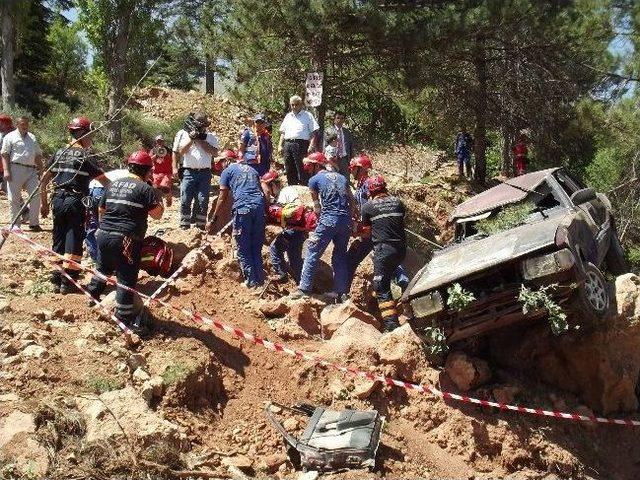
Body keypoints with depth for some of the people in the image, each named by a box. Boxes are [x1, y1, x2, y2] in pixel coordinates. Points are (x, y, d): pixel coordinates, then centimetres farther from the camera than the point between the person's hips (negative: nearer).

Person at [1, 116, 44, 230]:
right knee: (14, 197, 1)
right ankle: (15, 224, 9)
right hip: (16, 169, -4)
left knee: (36, 196, -3)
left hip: (31, 170, 4)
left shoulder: (32, 138, 19)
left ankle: (34, 223, 6)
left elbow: (38, 155, 21)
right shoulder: (10, 137, 4)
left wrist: (40, 170, 14)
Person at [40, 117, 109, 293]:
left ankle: (56, 281, 16)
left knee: (58, 242, 12)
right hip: (75, 202, -6)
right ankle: (68, 283, 2)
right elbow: (105, 181, -11)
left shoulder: (59, 154, 9)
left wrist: (44, 203, 18)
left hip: (57, 200, 6)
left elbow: (44, 180, 11)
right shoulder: (86, 156, -8)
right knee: (74, 243, 0)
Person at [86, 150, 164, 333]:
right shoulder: (144, 188, -8)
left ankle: (92, 293, 45)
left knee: (104, 268, 27)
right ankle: (124, 317, 3)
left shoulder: (113, 185, 14)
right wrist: (155, 193, 2)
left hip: (104, 235, 7)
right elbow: (157, 214, -9)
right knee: (127, 278, 0)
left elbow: (101, 209, 21)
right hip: (125, 241, -7)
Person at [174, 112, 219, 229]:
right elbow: (181, 151, -1)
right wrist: (192, 138, -11)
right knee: (185, 200, -4)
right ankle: (184, 226, -1)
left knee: (202, 201, -3)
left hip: (205, 173, 1)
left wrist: (201, 140, -6)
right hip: (189, 172, -1)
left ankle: (200, 226, 2)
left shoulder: (211, 137, 11)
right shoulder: (185, 134, 10)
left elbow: (214, 152, -3)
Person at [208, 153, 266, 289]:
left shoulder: (227, 171, 14)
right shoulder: (252, 170, 28)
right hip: (259, 205, 5)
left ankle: (251, 282, 5)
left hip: (243, 207, -5)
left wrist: (213, 219, 16)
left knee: (243, 249, 5)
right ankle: (260, 280, 14)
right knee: (257, 247, 14)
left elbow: (222, 198, 10)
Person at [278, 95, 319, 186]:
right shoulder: (288, 116, 21)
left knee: (302, 170, -9)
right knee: (289, 170, 7)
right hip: (288, 144, 5)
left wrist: (312, 146, -14)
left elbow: (314, 132, -2)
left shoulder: (307, 116, 5)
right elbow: (283, 133, 22)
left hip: (301, 144, -5)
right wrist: (280, 145, 11)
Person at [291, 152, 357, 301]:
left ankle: (304, 289, -2)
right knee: (340, 255, 14)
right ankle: (341, 292, 15)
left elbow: (317, 206, 11)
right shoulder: (341, 178, 19)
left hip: (328, 220, -5)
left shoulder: (314, 180, 5)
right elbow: (352, 202, 17)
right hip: (345, 221, 5)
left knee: (312, 253, 1)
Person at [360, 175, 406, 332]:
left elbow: (367, 230, 7)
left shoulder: (368, 207, -3)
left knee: (381, 286, -2)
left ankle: (391, 323, -11)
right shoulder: (397, 202, 8)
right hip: (401, 248, 5)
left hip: (383, 249, -5)